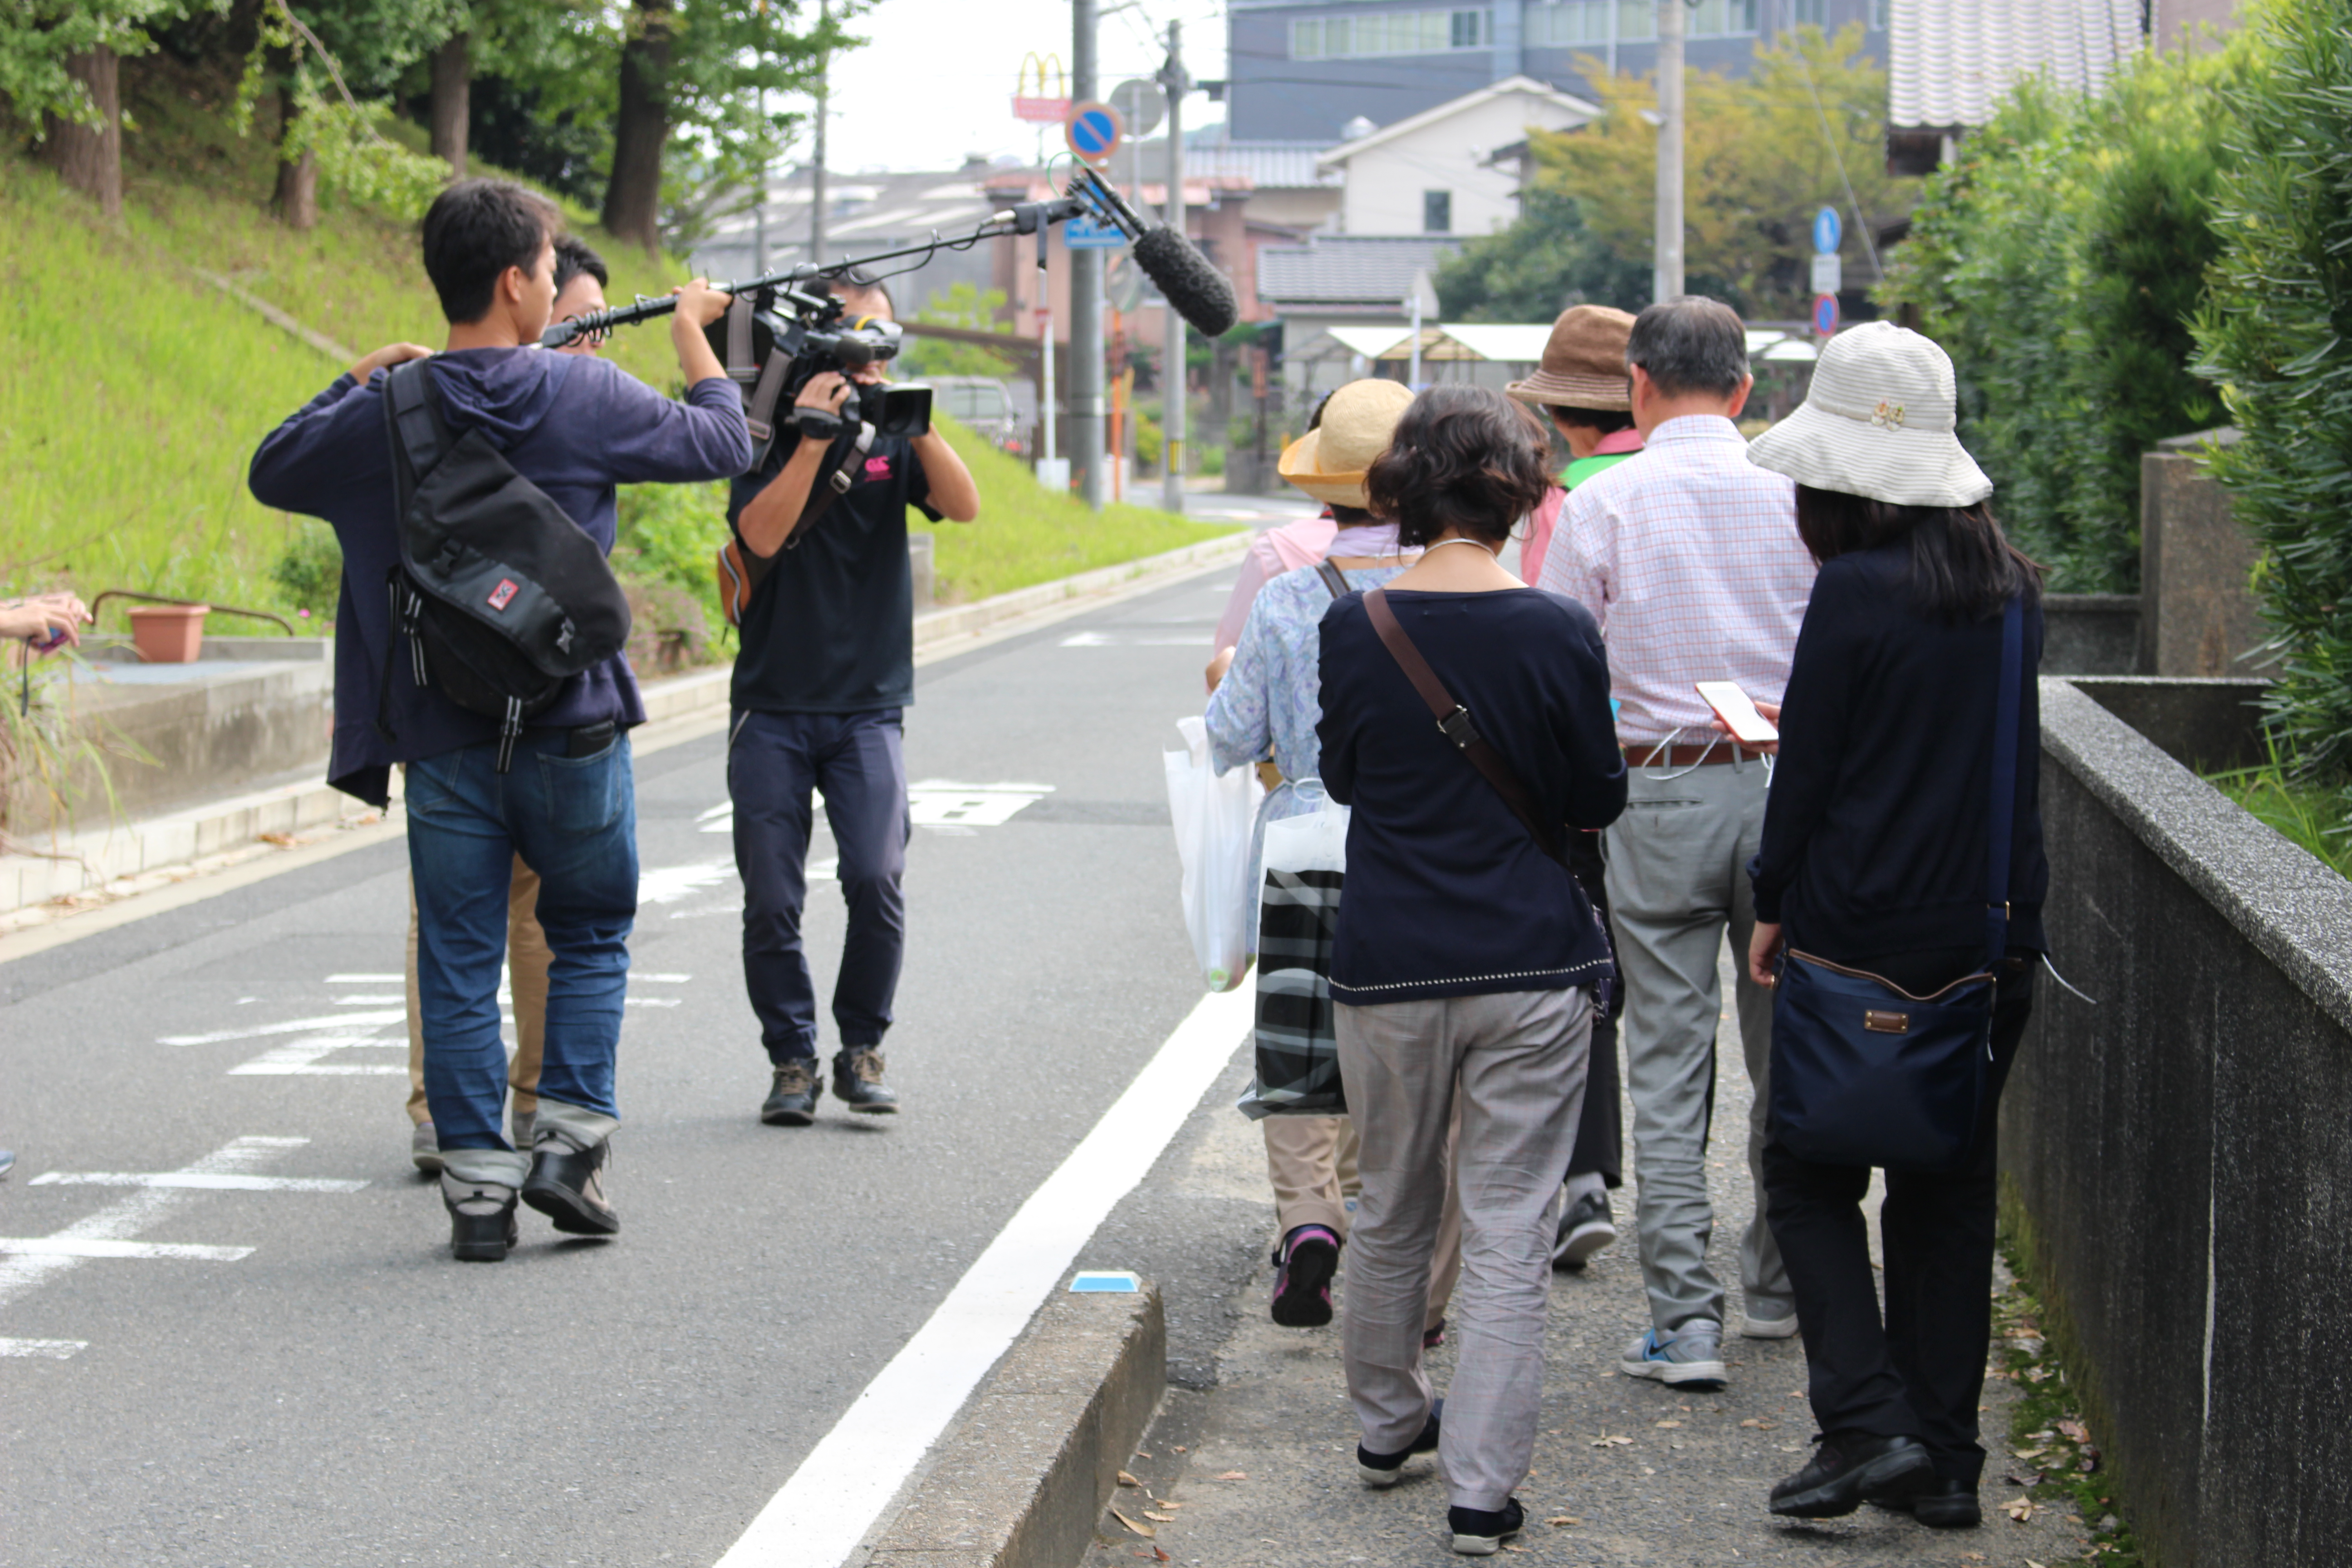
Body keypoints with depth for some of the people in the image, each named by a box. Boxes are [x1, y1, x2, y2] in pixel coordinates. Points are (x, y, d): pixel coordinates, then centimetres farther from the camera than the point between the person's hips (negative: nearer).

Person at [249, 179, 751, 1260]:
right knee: (590, 938, 17)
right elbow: (722, 444, 5)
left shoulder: (383, 417, -4)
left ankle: (478, 1181, 6)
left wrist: (355, 384, 23)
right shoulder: (583, 396, -8)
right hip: (574, 729, -1)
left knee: (459, 968, 7)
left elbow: (273, 472, 14)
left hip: (444, 740, 1)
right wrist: (692, 336, 19)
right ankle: (570, 1140, 7)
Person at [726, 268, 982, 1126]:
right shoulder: (769, 436, 0)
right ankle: (792, 1059, 13)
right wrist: (812, 439, -22)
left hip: (868, 706, 1)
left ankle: (862, 1050, 4)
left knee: (877, 880, -14)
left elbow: (964, 506, -9)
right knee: (772, 900, -2)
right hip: (773, 708, -1)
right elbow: (762, 534, -16)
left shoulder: (891, 436, 6)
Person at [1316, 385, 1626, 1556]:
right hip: (1530, 966, -2)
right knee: (1508, 1234, 2)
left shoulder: (1354, 628, -6)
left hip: (1388, 963, 2)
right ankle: (1481, 1486, 0)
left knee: (1391, 1212, 20)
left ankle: (1388, 1425, 36)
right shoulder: (1558, 633, -11)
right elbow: (1597, 800, 0)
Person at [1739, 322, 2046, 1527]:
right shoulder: (2011, 587, 5)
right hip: (1997, 933, 6)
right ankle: (1944, 1457, 14)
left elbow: (1807, 766, -9)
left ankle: (1867, 1422, -5)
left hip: (1868, 931, -6)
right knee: (1952, 1190, 12)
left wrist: (1773, 908, 2)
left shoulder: (1855, 592, -14)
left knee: (1810, 1176, 7)